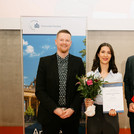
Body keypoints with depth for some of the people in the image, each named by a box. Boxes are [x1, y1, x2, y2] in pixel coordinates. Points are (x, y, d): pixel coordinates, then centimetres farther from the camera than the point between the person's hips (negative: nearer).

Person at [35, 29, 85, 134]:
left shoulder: (78, 62, 3)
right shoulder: (44, 61, 0)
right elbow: (39, 91, -3)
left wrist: (72, 109, -9)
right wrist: (55, 109, -11)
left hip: (72, 114, 1)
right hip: (49, 114, -1)